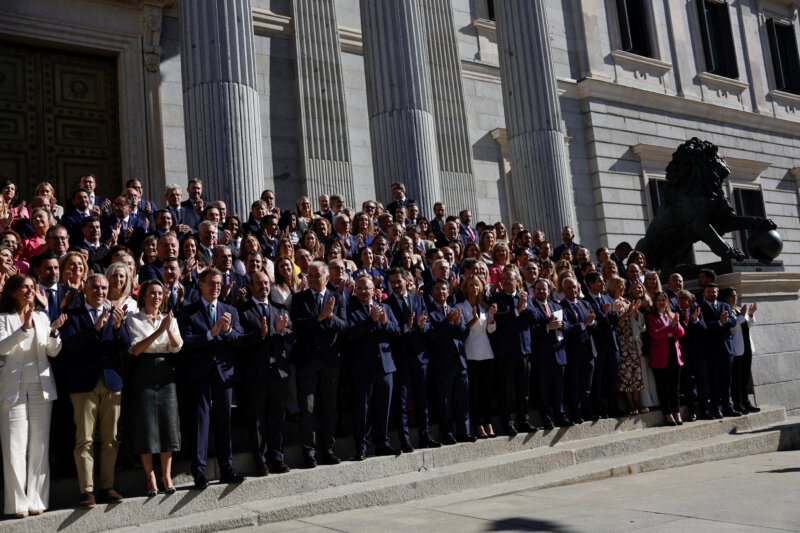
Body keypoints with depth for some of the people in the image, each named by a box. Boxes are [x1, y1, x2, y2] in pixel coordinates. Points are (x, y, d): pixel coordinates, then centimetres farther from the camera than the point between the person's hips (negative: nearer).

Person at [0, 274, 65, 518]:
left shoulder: (42, 317, 12)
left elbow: (53, 352, 7)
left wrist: (54, 332, -12)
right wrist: (25, 329, -24)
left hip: (41, 386, 3)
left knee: (39, 446, 4)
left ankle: (36, 500, 10)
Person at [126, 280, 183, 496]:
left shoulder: (170, 319, 12)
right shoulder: (133, 320, 3)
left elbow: (177, 346, -1)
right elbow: (136, 349, -10)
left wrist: (169, 329, -19)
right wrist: (159, 330, -19)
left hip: (166, 374, 3)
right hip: (144, 375, -3)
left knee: (168, 423, 2)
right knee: (146, 426, -1)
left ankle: (166, 475, 11)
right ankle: (150, 478, 8)